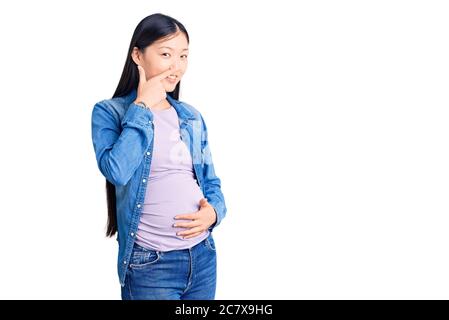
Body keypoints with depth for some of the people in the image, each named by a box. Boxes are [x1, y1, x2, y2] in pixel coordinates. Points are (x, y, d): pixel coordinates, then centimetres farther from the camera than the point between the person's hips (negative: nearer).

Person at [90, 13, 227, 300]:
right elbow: (116, 171, -23)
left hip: (203, 254, 5)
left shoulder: (192, 117, 8)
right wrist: (142, 107, -14)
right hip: (149, 262, -5)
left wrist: (214, 210, -7)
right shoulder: (109, 111, -5)